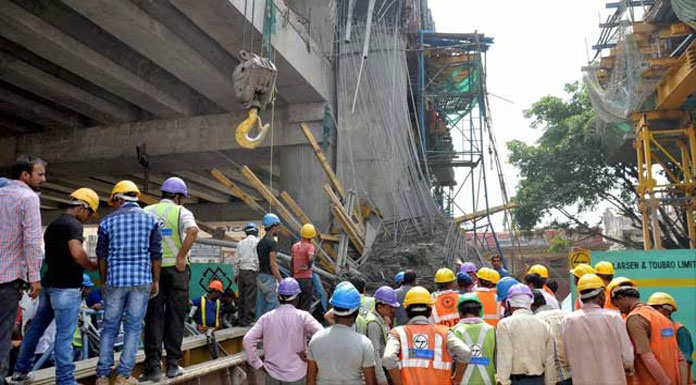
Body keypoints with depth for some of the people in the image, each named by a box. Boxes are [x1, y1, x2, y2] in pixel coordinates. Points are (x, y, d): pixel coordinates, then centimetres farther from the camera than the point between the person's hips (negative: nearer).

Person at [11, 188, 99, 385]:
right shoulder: (74, 224, -14)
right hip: (67, 287, -9)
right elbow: (77, 253, -27)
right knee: (64, 335, -7)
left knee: (36, 328, 18)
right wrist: (93, 266, -12)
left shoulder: (53, 224, 16)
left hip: (49, 284, 9)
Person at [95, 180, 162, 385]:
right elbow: (156, 254, 1)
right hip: (142, 280, -1)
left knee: (110, 328, 10)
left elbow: (101, 256, 6)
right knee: (133, 328, 5)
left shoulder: (107, 222, 4)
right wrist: (155, 281, 8)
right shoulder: (150, 219, 2)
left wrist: (104, 282, 16)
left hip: (115, 280, 1)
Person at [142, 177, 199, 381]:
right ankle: (172, 365, 13)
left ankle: (153, 366, 7)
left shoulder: (146, 211, 9)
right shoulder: (181, 211, -2)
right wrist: (182, 257, -16)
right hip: (176, 269, -2)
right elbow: (193, 230, -21)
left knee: (153, 317, 7)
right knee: (175, 317, 7)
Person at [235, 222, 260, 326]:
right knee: (251, 297, -4)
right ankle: (248, 320, -4)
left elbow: (236, 260, 12)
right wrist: (260, 272, -2)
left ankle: (241, 320, 16)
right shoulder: (257, 242, -4)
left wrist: (236, 274, 18)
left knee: (242, 296, 10)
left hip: (241, 272, 6)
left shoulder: (240, 243, 12)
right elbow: (259, 259, -9)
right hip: (252, 272, -5)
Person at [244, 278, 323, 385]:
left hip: (272, 375, 2)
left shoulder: (267, 317, -5)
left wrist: (258, 364, -3)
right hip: (295, 376, -2)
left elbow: (248, 340, -9)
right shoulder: (302, 316, -13)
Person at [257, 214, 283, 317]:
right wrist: (281, 280, -15)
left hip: (260, 276, 9)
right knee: (272, 305, -5)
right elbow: (272, 264, -18)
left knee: (261, 305, 10)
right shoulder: (272, 242, -13)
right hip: (269, 277, -9)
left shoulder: (260, 242, 14)